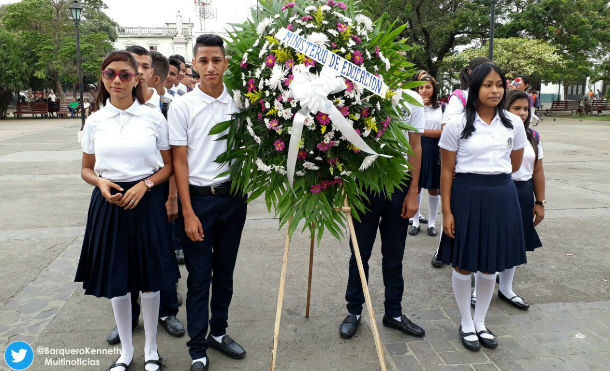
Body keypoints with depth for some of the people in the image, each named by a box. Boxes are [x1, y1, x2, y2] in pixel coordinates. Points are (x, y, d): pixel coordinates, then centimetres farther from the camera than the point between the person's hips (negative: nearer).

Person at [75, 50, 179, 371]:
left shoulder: (153, 118, -1)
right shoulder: (95, 121, 4)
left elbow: (169, 165, 5)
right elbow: (86, 169, 12)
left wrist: (145, 184, -13)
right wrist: (101, 182, -10)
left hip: (146, 201, -2)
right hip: (109, 203, 2)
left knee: (149, 278, 6)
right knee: (116, 280, 10)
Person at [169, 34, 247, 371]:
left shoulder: (238, 102, 3)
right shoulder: (182, 106, -5)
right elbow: (179, 162, -6)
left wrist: (245, 193, 2)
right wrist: (188, 213, -10)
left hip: (233, 197, 3)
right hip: (199, 198, -3)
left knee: (225, 273, 15)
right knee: (199, 277, 5)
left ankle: (218, 332, 34)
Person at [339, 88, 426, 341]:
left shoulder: (411, 99, 3)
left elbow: (415, 147, 5)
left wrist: (413, 193, 2)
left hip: (399, 184, 2)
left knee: (394, 256, 12)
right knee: (360, 253, 8)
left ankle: (393, 313, 28)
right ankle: (354, 311, 24)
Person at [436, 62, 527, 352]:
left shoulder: (513, 123, 2)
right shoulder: (457, 124, -7)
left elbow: (515, 165, 15)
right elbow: (447, 171, -7)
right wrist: (447, 212, -9)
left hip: (501, 196, 3)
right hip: (466, 196, -3)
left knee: (491, 265, 12)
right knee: (463, 264, 7)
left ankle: (480, 322, 32)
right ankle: (466, 324, 28)